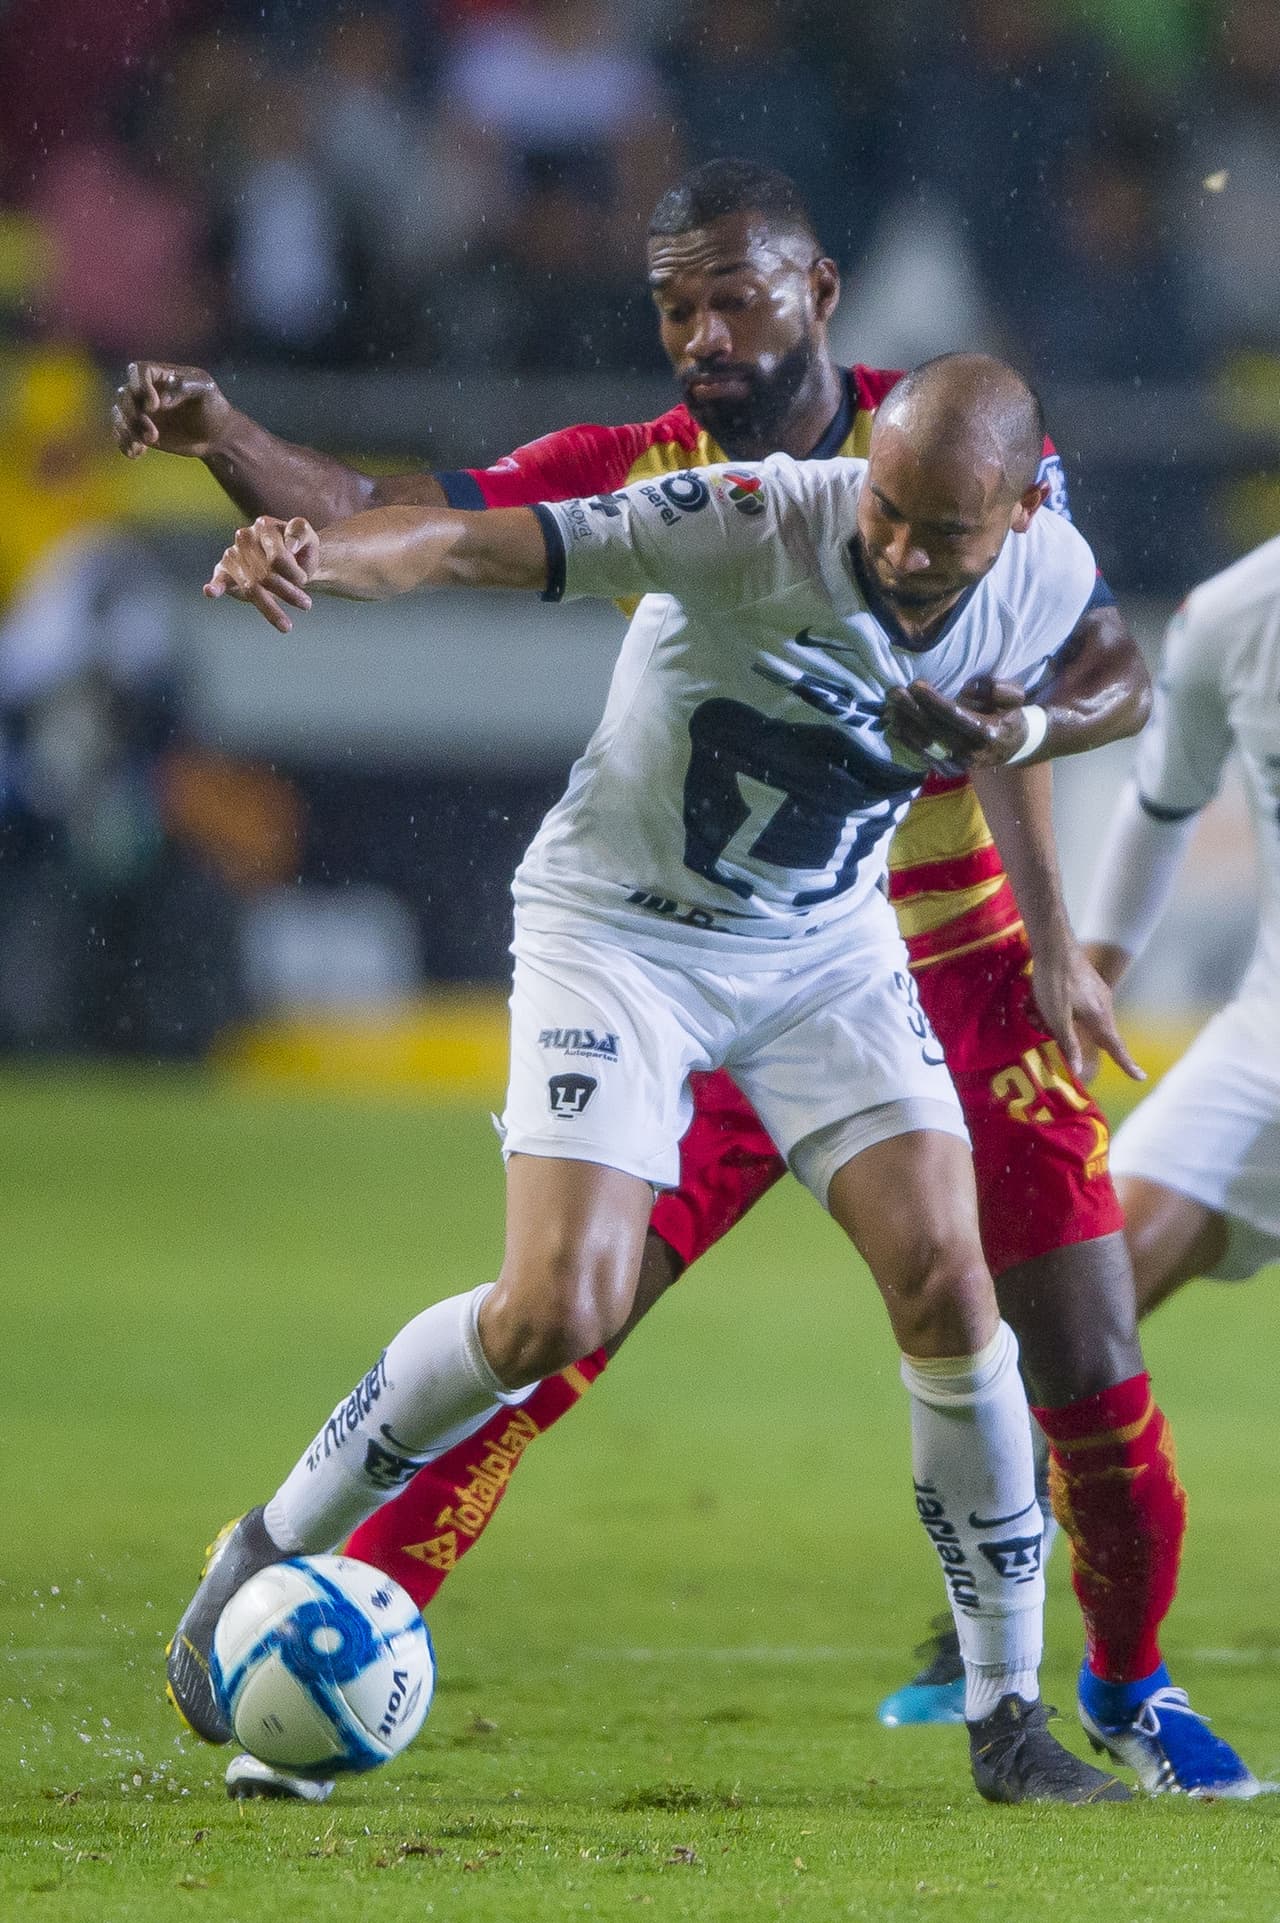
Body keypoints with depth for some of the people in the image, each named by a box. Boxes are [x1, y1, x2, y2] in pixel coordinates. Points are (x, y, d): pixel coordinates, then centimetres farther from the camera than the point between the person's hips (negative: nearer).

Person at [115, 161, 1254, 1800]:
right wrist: (220, 436, -33)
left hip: (955, 974, 0)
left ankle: (1130, 1681, 23)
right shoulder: (640, 476, -4)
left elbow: (1115, 674, -5)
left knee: (1092, 1379, -1)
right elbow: (383, 523, -14)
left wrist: (1024, 719, -28)